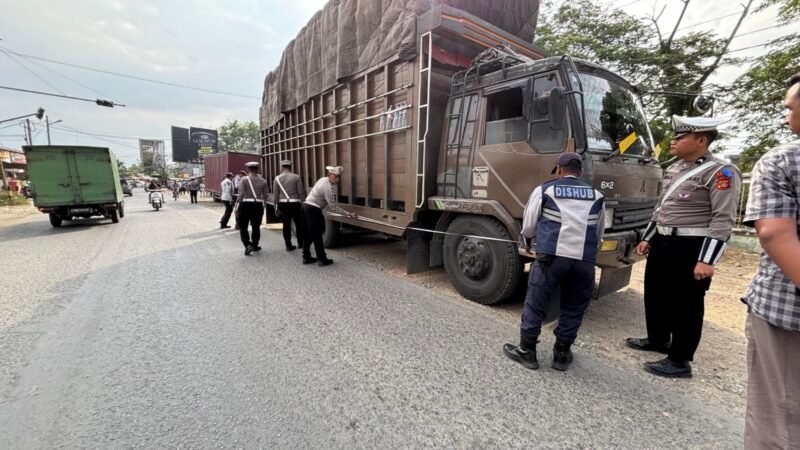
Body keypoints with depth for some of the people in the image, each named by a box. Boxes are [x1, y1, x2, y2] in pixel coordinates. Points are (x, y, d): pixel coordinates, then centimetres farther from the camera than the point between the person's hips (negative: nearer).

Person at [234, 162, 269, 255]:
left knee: (243, 226, 7)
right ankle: (255, 245, 25)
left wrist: (237, 208, -5)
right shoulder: (263, 181, 4)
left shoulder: (244, 179, -5)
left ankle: (248, 245, -8)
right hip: (258, 205, 3)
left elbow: (241, 194, -9)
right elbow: (265, 195, 3)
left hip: (245, 205, -3)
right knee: (256, 227, 15)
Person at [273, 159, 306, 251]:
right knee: (299, 224, 13)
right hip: (295, 204, -1)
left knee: (286, 225, 7)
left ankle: (288, 245, 12)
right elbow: (301, 192, -6)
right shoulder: (297, 177, -4)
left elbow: (276, 194, 2)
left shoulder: (277, 178, 1)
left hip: (283, 204, 2)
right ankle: (300, 243, 22)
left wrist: (276, 208, 9)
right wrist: (302, 204, 5)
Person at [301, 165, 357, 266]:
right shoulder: (327, 188, -21)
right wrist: (349, 214, -17)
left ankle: (306, 257, 23)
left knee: (308, 235, 14)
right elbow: (334, 207, -20)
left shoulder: (323, 179, 7)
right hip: (313, 210, -9)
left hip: (306, 206, 9)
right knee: (317, 236, -2)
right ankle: (322, 259, 6)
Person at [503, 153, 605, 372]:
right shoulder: (597, 196, 16)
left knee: (535, 305, 9)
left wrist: (526, 242, 30)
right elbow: (599, 234, 24)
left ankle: (527, 351, 19)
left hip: (551, 257, -3)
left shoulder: (544, 190, 6)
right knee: (573, 310, 17)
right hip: (585, 261, 4)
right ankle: (562, 354, 29)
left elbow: (528, 225, 10)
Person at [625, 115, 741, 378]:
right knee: (655, 295, 18)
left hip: (691, 248, -8)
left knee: (685, 304, 3)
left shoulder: (720, 172, -12)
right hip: (663, 243, 8)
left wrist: (707, 260, -22)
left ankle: (680, 361, 16)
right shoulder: (675, 168, 13)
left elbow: (723, 220, -17)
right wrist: (648, 238, 19)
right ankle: (658, 340, 38)